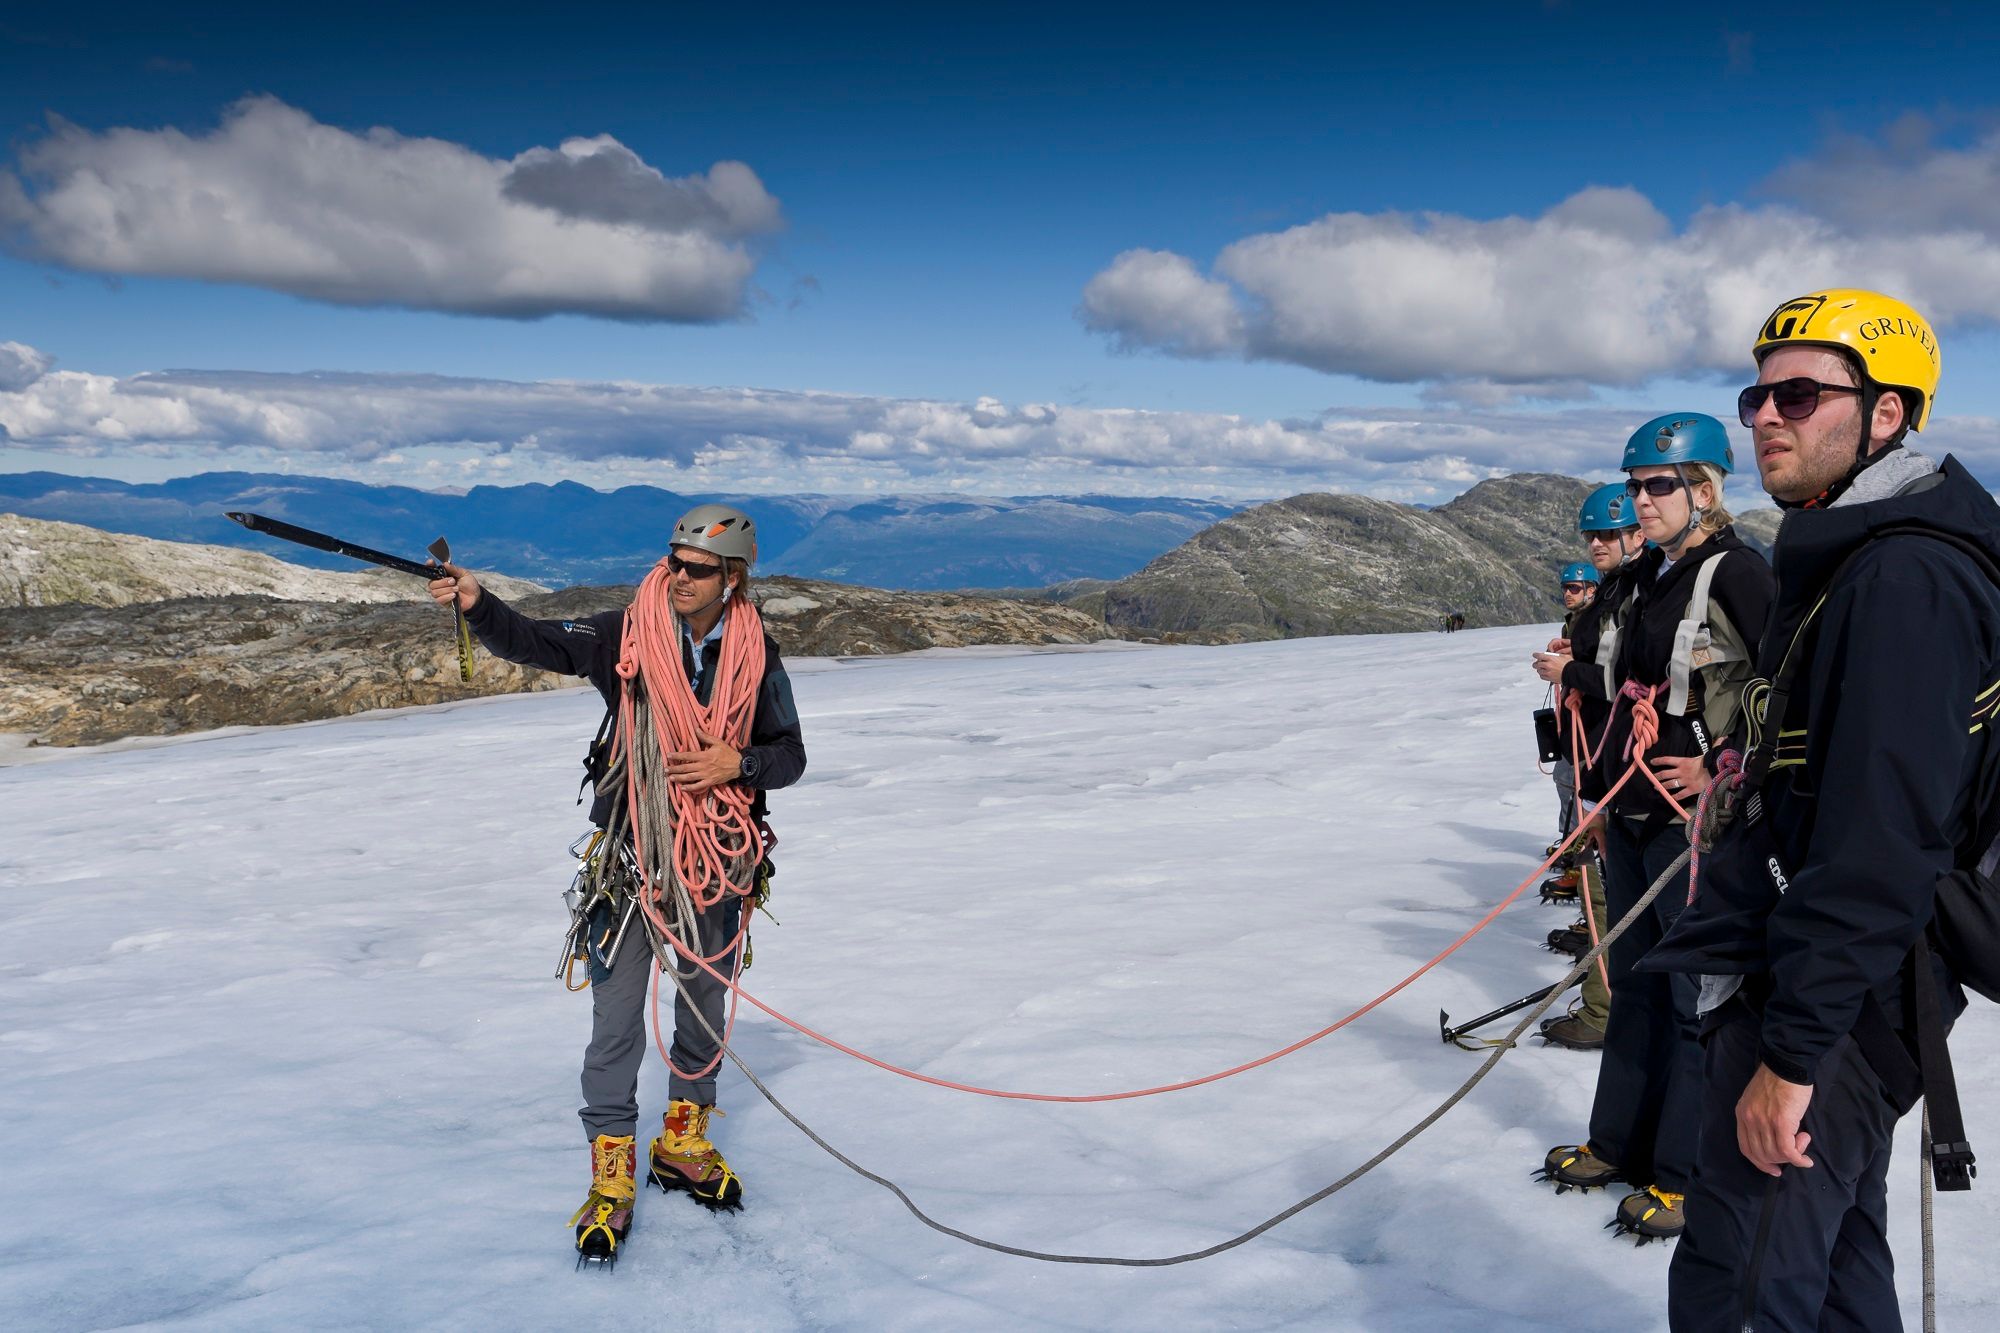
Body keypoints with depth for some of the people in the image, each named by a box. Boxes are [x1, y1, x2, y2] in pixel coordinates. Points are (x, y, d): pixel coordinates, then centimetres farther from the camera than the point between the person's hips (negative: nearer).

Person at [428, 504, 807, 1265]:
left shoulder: (756, 656, -3)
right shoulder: (625, 634, -7)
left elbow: (790, 757, 2)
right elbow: (534, 644, -12)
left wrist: (736, 761, -17)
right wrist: (476, 603, -29)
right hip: (629, 858, -2)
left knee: (704, 1008, 17)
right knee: (617, 1021, -2)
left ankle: (683, 1146, 37)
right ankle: (612, 1175, 13)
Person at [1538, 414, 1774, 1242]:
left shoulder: (1736, 574, -13)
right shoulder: (1649, 575, 12)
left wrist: (1728, 772, -17)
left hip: (1698, 820, -9)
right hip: (1630, 810, 9)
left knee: (1699, 995, 1)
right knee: (1635, 984, 17)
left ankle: (1686, 1175, 12)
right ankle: (1620, 1144, 30)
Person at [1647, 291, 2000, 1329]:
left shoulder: (1907, 580, -20)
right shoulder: (1842, 562, 14)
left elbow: (1881, 840, -27)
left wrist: (1792, 1050, -26)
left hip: (1830, 1008, -11)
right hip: (1801, 982, 11)